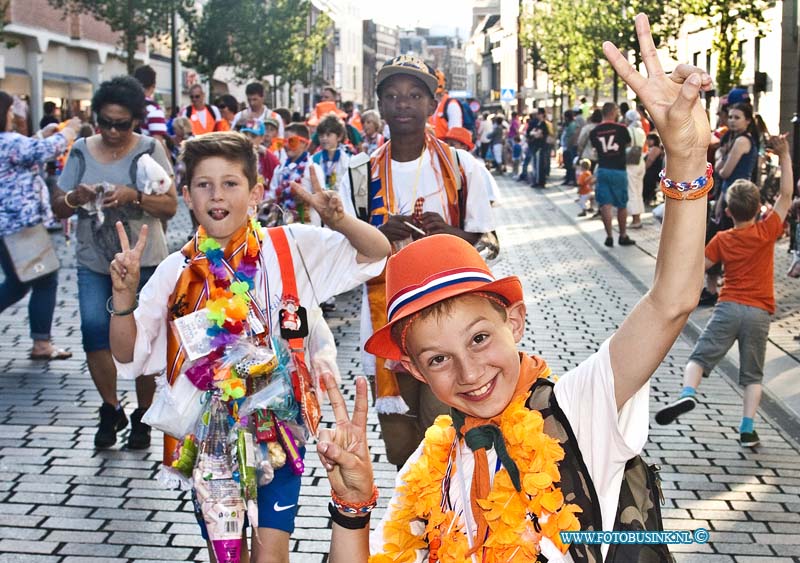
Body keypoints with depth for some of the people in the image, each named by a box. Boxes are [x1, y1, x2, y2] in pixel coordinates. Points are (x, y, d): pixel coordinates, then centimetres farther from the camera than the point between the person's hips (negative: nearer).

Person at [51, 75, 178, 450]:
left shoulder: (149, 150, -4)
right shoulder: (82, 151, 4)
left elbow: (170, 206, -8)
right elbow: (58, 209, 5)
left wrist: (134, 196, -25)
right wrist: (74, 198, -17)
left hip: (143, 261, -2)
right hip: (93, 262, 2)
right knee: (94, 329, -11)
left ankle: (142, 416, 18)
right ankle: (111, 409, 9)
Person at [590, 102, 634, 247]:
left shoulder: (594, 132, -2)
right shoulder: (621, 129, -8)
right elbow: (628, 144, 8)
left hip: (602, 170, 1)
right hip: (619, 170, -1)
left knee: (605, 204, 3)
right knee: (622, 205, 11)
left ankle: (609, 236, -1)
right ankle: (623, 236, 19)